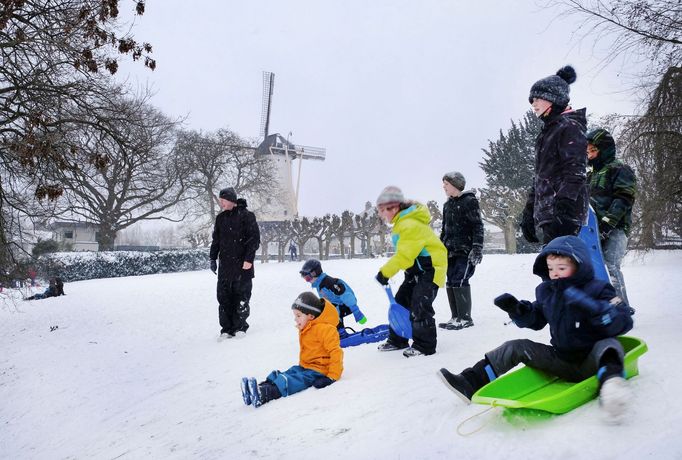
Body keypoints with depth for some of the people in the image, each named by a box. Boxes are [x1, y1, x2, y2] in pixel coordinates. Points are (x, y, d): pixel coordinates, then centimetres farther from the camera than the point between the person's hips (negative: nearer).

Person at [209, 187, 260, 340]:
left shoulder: (246, 216, -6)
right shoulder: (221, 218, 13)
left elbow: (254, 239, -9)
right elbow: (216, 240, 20)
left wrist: (249, 259, -14)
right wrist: (213, 258, 14)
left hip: (242, 265, -5)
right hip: (225, 265, 5)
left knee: (241, 296, 1)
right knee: (224, 297, 3)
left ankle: (240, 326, 15)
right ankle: (227, 329, 10)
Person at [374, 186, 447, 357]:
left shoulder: (410, 225, -25)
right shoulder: (402, 223, 8)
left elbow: (405, 255, -28)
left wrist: (385, 272, -21)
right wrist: (386, 271, 5)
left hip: (430, 268, -11)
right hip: (416, 269, 11)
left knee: (419, 307, -12)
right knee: (400, 301, 11)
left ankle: (424, 345, 0)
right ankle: (397, 340, 21)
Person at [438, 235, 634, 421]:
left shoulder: (597, 290, -11)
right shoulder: (546, 291, 5)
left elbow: (623, 323, -21)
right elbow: (535, 320, 16)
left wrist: (590, 306, -36)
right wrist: (516, 309, -5)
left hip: (591, 364, -5)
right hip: (561, 360, 5)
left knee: (608, 345, -33)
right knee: (516, 347, -4)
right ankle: (470, 383, -8)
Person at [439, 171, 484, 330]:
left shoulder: (469, 201, -6)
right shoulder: (447, 205, 16)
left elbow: (478, 226, -11)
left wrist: (477, 248, -18)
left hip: (466, 250, -8)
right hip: (451, 251, 8)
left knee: (459, 281, -13)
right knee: (450, 283, 5)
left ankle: (465, 318, -5)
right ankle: (456, 317, 12)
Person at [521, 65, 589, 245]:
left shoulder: (570, 126, -5)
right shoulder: (548, 131, 23)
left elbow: (575, 173, -16)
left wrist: (562, 207, -27)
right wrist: (529, 211, 21)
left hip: (564, 213, -9)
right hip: (547, 213, 9)